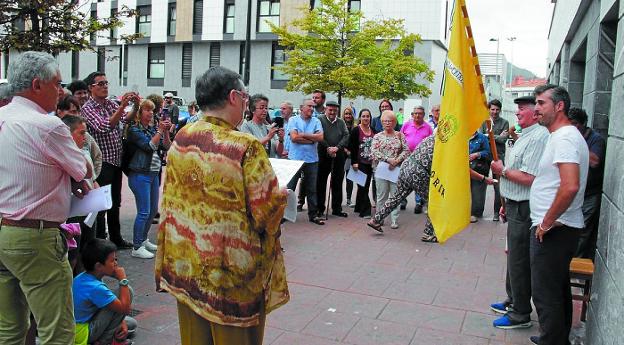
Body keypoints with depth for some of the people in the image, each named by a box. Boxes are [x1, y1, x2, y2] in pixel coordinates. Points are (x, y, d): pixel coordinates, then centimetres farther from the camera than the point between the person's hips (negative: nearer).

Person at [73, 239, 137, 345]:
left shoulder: (81, 278, 0)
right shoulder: (95, 287, -28)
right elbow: (125, 308, -24)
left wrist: (121, 322, 0)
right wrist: (123, 280, -19)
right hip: (84, 334, -9)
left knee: (131, 324, 20)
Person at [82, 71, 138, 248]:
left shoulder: (111, 104, 11)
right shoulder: (88, 108, -9)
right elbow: (104, 127, -24)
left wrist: (135, 105, -12)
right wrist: (122, 106, -30)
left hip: (116, 160, 7)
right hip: (102, 162, -7)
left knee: (115, 202, 17)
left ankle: (116, 238, 30)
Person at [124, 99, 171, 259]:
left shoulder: (153, 128, 10)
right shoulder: (134, 129, -7)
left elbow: (166, 147, 6)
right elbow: (149, 146, -17)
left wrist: (166, 131, -7)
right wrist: (160, 130, -15)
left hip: (154, 173, 7)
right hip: (140, 174, -7)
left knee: (153, 210, 14)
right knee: (144, 212, -7)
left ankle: (143, 239, 30)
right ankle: (136, 248, 2)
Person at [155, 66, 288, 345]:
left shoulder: (180, 139, -2)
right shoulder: (246, 147, -22)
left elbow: (170, 196, 9)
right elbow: (270, 207, -19)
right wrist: (278, 193, 1)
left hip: (185, 260, 6)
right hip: (231, 268, -6)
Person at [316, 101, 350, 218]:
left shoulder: (341, 122, 12)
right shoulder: (320, 120, -1)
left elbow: (346, 136, 2)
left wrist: (337, 147, -11)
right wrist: (328, 148, -15)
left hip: (338, 155, 4)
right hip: (323, 155, -4)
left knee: (338, 182, 9)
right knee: (321, 182, 3)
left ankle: (337, 208, 19)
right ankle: (320, 208, 12)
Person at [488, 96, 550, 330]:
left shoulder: (538, 137, -19)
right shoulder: (526, 135, 15)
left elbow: (528, 178, -27)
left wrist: (503, 171, -12)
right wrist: (507, 203, 21)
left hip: (524, 209, -10)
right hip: (516, 206, 10)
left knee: (519, 260, -2)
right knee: (513, 255, 20)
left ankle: (521, 314, 10)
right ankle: (513, 301, 34)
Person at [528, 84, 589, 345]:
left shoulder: (564, 138, -18)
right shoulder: (565, 135, 15)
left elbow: (570, 186, -30)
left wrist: (547, 221, -20)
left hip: (553, 229, -11)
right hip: (562, 228, 11)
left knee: (546, 294, -2)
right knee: (559, 289, 21)